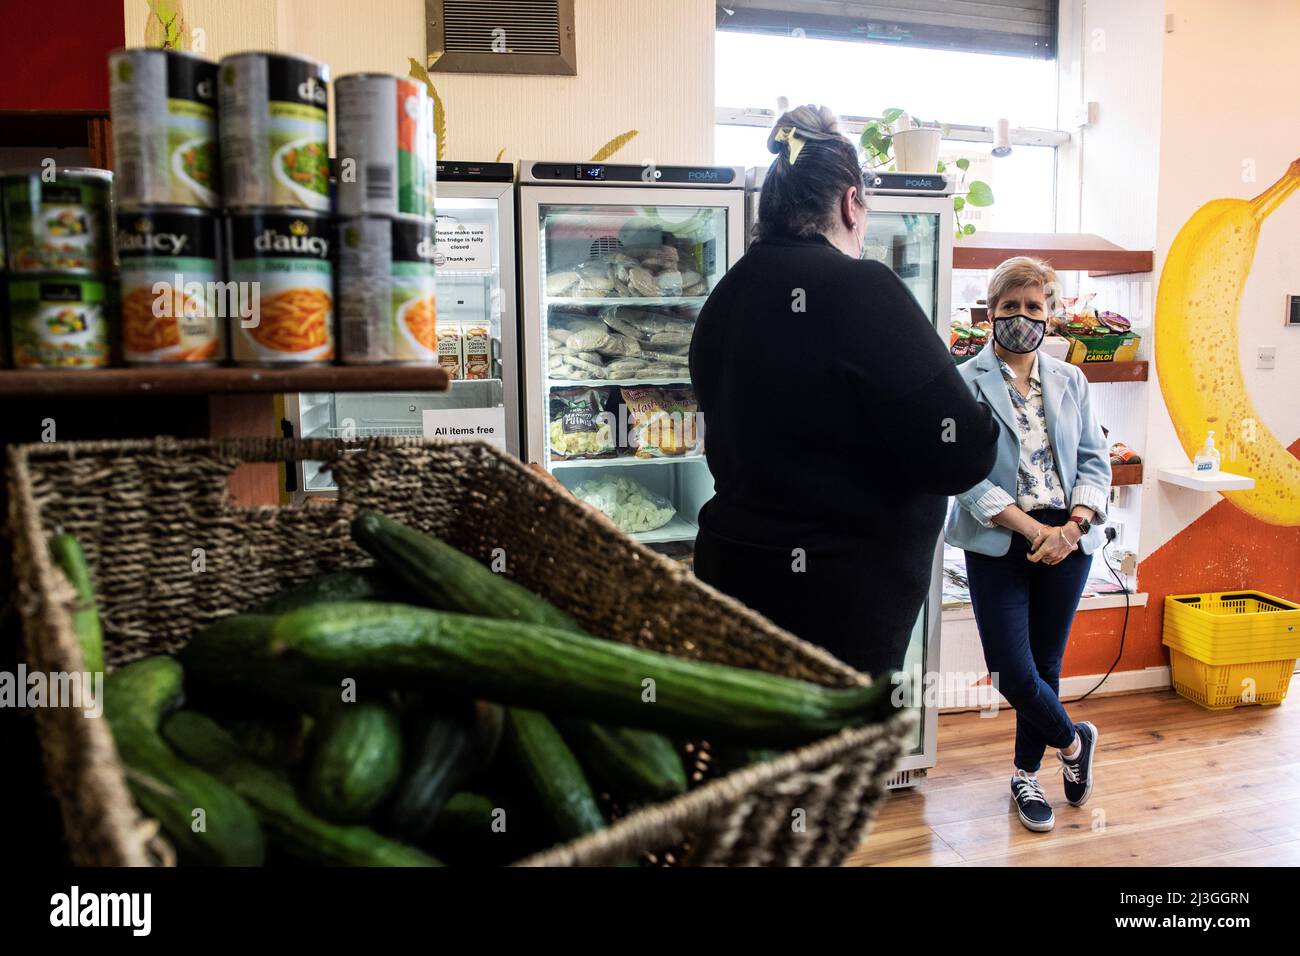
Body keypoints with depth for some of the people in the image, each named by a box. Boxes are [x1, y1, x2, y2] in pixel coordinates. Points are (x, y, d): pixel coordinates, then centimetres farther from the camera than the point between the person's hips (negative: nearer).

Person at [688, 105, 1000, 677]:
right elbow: (959, 456, -18)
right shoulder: (858, 291, -18)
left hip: (732, 570, 8)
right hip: (840, 602, -7)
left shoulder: (725, 297, 4)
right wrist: (979, 424, 3)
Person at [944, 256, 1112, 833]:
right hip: (998, 544, -3)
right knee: (1014, 675, -4)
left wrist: (1072, 526, -11)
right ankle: (1073, 741, 28)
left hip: (1067, 542, 4)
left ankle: (1027, 775, 33)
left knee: (1046, 667, 12)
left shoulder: (1070, 381, 9)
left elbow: (1094, 461, 7)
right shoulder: (965, 383, -5)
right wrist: (1033, 529, -17)